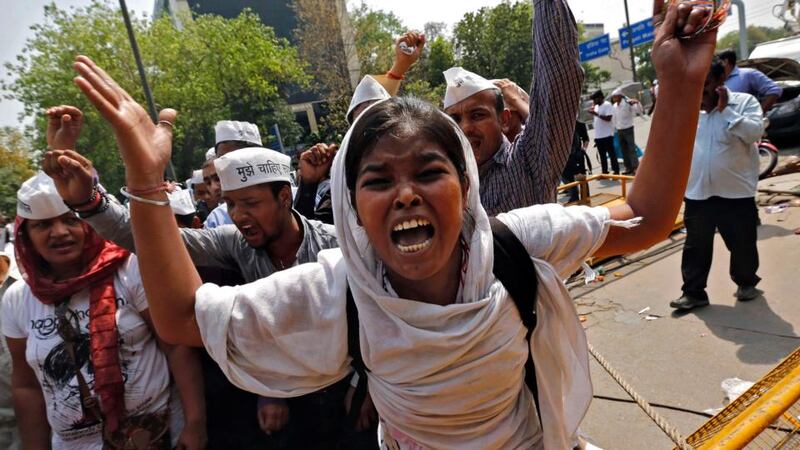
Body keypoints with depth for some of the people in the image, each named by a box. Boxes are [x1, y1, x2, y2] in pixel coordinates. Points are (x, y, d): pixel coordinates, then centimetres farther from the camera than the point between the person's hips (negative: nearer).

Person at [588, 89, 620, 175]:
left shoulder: (607, 105, -9)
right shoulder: (596, 106, 16)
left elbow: (608, 118, -21)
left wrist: (596, 113, -22)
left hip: (607, 135, -8)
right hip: (598, 136, 8)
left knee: (611, 154, -1)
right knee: (602, 155, 12)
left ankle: (616, 171, 6)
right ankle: (605, 172, 19)